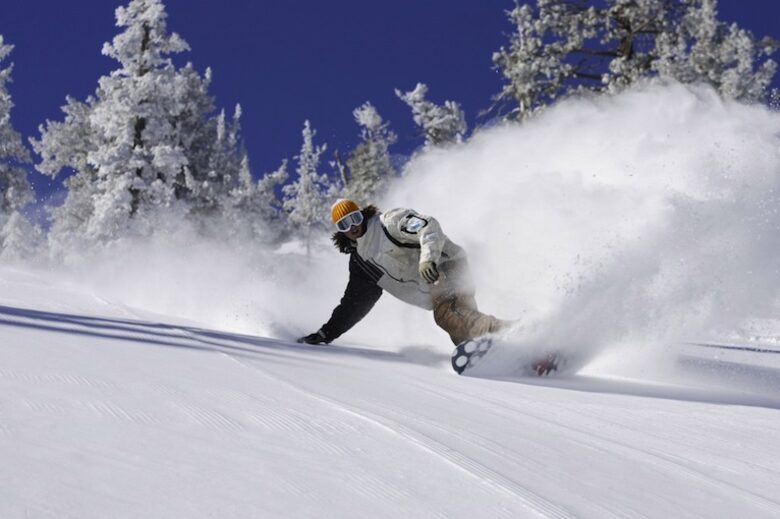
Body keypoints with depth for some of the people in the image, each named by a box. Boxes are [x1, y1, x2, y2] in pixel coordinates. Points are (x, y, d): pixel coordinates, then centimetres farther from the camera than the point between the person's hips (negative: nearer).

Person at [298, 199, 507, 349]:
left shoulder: (388, 222, -7)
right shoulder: (360, 261, 15)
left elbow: (428, 226, -20)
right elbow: (354, 303, 22)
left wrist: (427, 258, -37)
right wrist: (326, 334, 17)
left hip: (446, 266, -7)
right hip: (433, 295, 7)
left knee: (447, 316, -32)